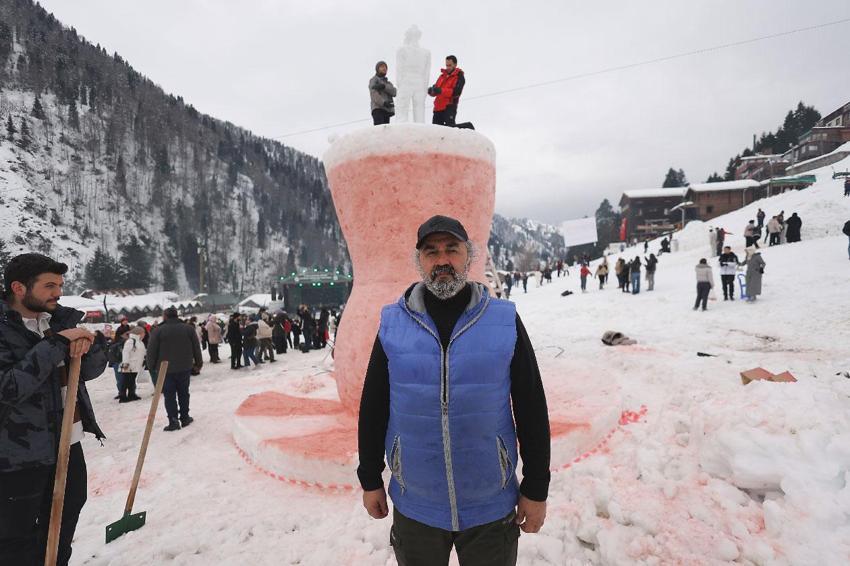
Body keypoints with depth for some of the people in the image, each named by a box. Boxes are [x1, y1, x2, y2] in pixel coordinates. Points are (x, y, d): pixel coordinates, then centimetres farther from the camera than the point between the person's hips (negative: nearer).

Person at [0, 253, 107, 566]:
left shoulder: (60, 320, 4)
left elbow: (91, 371, 6)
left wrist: (89, 343, -15)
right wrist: (56, 343, -25)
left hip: (69, 444, 6)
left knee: (61, 535, 21)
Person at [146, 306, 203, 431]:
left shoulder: (158, 330, -8)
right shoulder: (189, 328, 0)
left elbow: (152, 351, -7)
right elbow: (196, 348, 4)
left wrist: (151, 365, 7)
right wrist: (198, 363, 14)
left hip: (165, 369, -3)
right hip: (184, 368, 3)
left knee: (169, 395, 4)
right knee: (183, 393, 15)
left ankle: (173, 421, 0)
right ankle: (185, 418, 21)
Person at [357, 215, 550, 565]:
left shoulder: (504, 319, -8)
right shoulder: (392, 323, -6)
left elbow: (531, 408, -3)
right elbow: (373, 407, 2)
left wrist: (536, 488, -1)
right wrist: (370, 480, 6)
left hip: (491, 508, 0)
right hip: (414, 507, 1)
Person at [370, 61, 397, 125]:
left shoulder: (388, 83, 28)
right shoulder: (373, 80, 9)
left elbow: (394, 93, 4)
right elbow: (374, 94, -10)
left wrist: (383, 86, -14)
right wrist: (383, 103, -28)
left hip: (387, 110, 6)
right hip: (378, 109, -6)